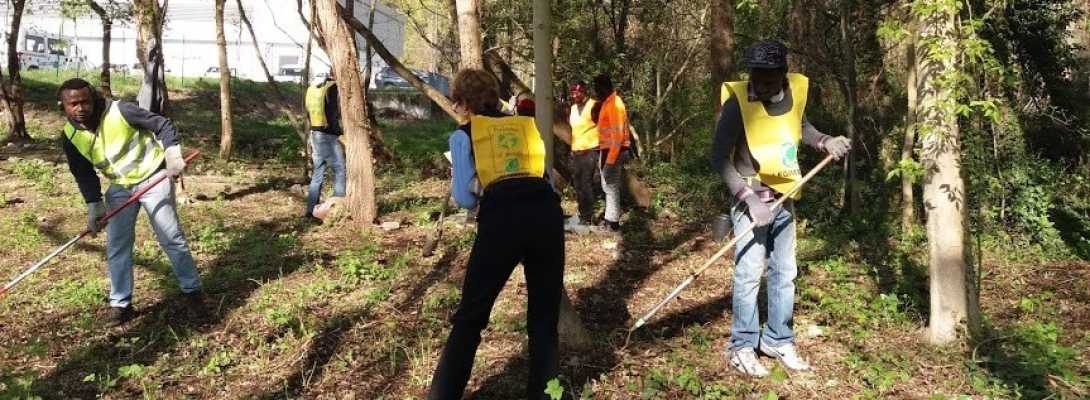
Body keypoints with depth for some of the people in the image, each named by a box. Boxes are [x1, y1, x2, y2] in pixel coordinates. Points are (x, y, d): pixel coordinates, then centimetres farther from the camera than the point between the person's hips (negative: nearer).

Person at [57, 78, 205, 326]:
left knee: (171, 238, -2)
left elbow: (162, 124, -13)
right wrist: (93, 206, -5)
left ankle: (192, 291, 12)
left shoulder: (120, 111, -21)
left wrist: (172, 153, -25)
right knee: (116, 245, 4)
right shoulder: (70, 137, -6)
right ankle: (120, 304, 16)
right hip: (119, 188, 5)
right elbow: (84, 174, 3)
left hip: (153, 178, -5)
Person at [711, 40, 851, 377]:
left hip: (784, 198, 6)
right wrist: (748, 197, -26)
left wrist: (825, 142, -3)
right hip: (751, 199, -6)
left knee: (785, 272, 12)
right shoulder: (738, 102, -21)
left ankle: (778, 340, 27)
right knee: (749, 274, -6)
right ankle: (742, 347, 8)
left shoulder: (797, 89, -4)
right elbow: (719, 157, -20)